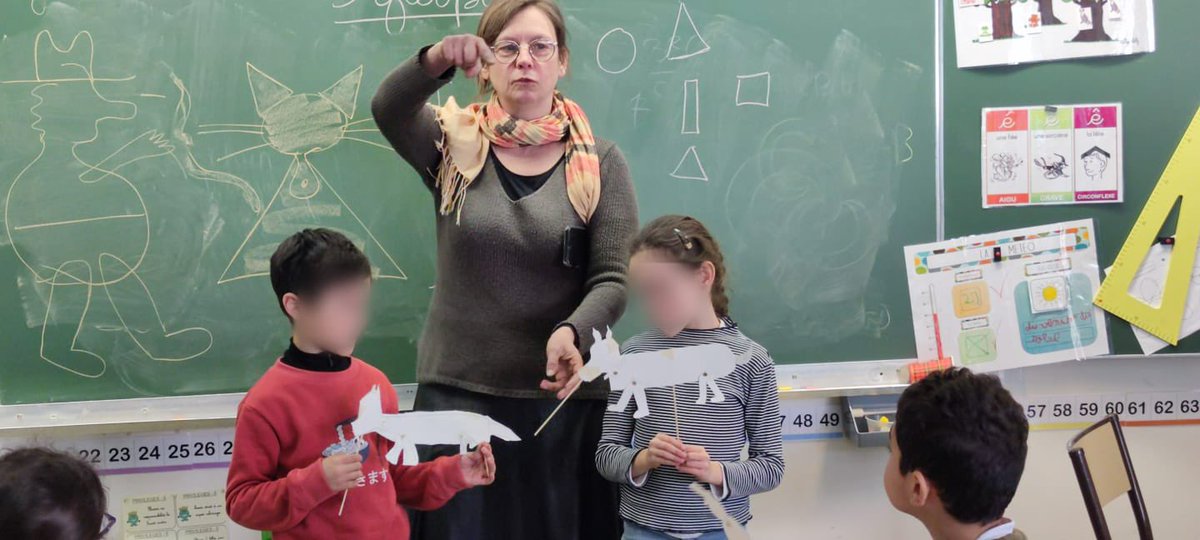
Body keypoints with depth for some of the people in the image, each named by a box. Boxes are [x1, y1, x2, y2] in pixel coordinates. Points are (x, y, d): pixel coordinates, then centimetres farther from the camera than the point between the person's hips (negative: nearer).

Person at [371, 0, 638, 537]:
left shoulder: (600, 161, 1)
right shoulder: (453, 143, 2)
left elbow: (615, 278, -6)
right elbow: (387, 110, -19)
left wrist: (572, 331, -26)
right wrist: (435, 61, -40)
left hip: (562, 393, 0)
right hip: (457, 391, 0)